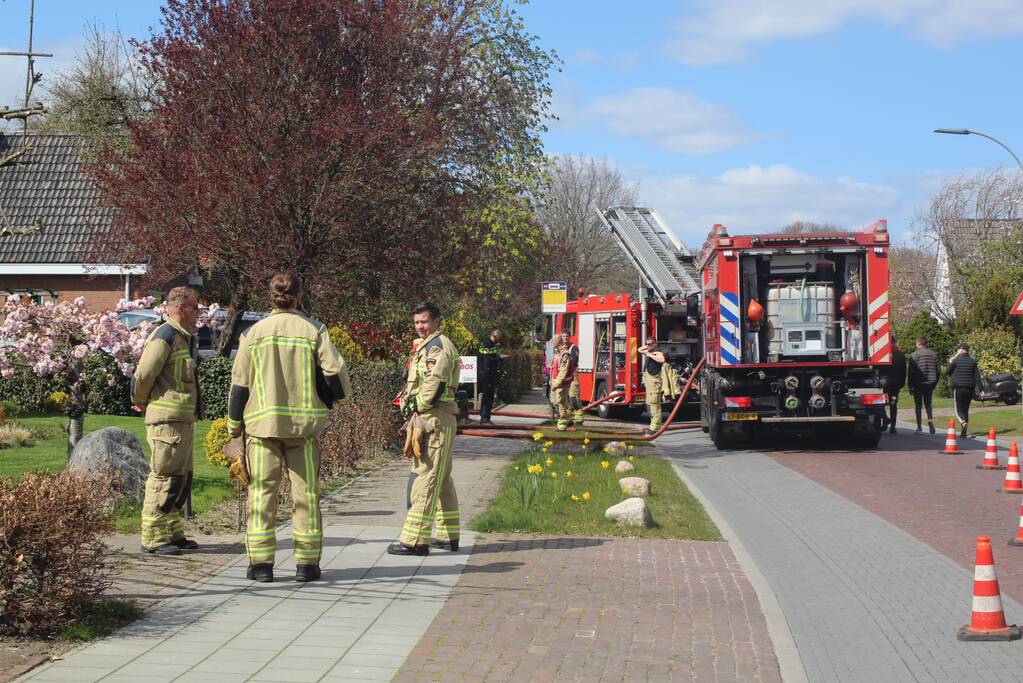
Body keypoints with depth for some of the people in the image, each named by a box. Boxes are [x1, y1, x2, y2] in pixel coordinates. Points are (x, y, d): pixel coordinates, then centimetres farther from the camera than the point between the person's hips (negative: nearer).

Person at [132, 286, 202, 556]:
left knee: (182, 477, 14)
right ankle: (153, 538, -3)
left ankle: (173, 533, 22)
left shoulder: (186, 338, 19)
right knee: (164, 477, -7)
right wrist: (141, 402, -1)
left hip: (184, 419, 10)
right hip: (166, 419, -10)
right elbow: (143, 374, -17)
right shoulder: (165, 336, -14)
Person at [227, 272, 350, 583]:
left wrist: (234, 424, 12)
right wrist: (331, 397, 15)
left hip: (262, 423, 0)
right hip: (304, 423, 0)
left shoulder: (253, 333, 1)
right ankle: (307, 563, 7)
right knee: (306, 492, 6)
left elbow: (240, 383, 2)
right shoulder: (314, 330, -2)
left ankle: (261, 563, 3)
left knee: (262, 491, 5)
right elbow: (335, 372, -7)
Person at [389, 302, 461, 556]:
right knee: (441, 480, 15)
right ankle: (448, 535, 22)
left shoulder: (438, 346, -11)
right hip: (435, 420, 11)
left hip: (436, 420, -11)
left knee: (427, 478, -13)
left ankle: (415, 540, -15)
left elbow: (435, 383, -21)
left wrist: (417, 405, -10)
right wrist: (410, 403, 13)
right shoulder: (428, 346, 23)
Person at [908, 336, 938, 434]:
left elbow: (911, 372, -7)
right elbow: (937, 371, 9)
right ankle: (930, 420, -11)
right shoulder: (934, 354, 7)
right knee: (928, 404, 14)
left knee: (918, 405, 4)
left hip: (918, 384, -3)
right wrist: (934, 384, 16)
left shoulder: (914, 355, -6)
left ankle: (919, 427, 3)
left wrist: (910, 386, -2)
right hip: (930, 384, 3)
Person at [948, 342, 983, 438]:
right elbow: (977, 376, 1)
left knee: (959, 409, 1)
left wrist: (950, 363, 17)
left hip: (958, 388, -4)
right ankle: (963, 432, 13)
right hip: (970, 389, 4)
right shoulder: (973, 361, 4)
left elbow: (947, 372, 3)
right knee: (966, 409, 13)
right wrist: (979, 389, 1)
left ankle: (963, 422, -30)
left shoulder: (955, 360, -6)